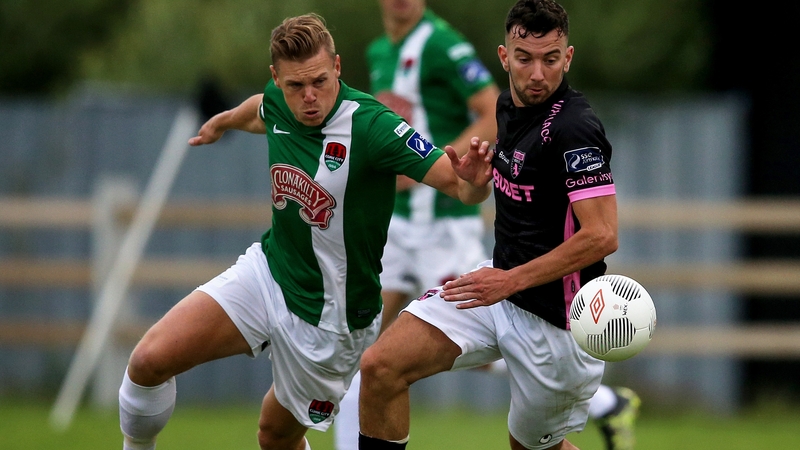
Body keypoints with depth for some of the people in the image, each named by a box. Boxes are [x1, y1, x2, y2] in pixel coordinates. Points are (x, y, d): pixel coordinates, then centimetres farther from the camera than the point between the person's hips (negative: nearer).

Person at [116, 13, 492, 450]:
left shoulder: (370, 126, -27)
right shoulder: (278, 104, -8)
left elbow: (463, 187, -28)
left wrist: (475, 180, -51)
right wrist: (224, 120, 41)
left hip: (329, 316, -5)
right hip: (268, 271, 5)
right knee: (150, 360, -11)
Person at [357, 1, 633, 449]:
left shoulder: (574, 129, -22)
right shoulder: (509, 105, 6)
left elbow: (603, 236, -27)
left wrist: (512, 280, -24)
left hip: (552, 319, -8)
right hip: (500, 287, 8)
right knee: (381, 366, -8)